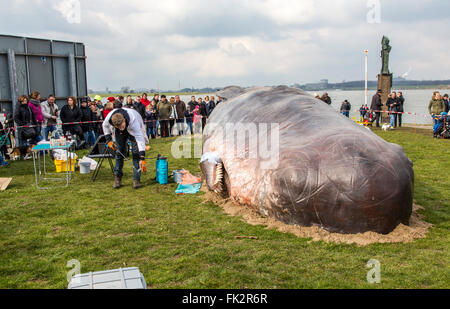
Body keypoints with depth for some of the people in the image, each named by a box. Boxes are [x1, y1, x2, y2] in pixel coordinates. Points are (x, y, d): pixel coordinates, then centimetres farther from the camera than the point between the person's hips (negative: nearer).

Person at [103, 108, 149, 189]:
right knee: (119, 152, -1)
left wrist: (142, 157, -53)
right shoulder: (108, 119, -35)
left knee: (136, 153, -14)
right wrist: (108, 139, -14)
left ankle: (136, 179, -10)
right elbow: (105, 126, -7)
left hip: (134, 129, -3)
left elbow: (140, 139, -48)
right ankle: (117, 178, 8)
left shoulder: (133, 121, -45)